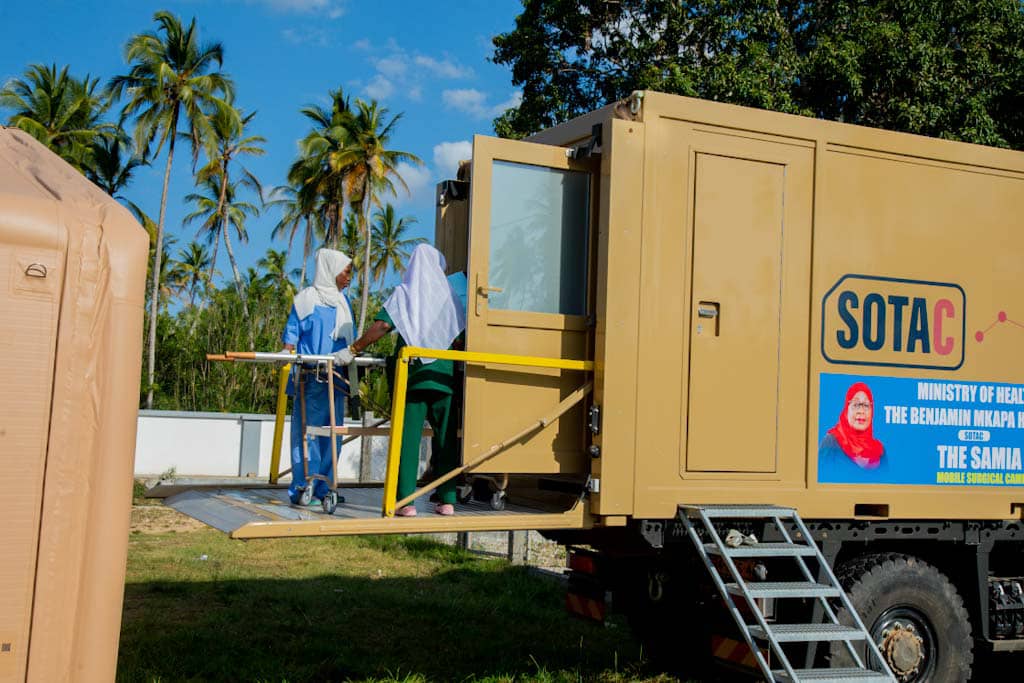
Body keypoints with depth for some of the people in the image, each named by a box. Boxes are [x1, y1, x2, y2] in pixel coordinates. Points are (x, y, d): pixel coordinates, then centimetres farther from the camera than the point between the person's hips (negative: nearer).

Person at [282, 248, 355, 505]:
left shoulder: (343, 301, 20)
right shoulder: (307, 298, 0)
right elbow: (291, 334, -3)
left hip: (337, 377, 7)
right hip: (311, 378, -7)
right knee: (307, 430, -8)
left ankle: (321, 488, 14)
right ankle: (301, 488, -5)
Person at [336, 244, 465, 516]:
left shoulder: (403, 292, 3)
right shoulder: (450, 294, 9)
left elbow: (382, 324, -9)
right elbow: (462, 333, 7)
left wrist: (353, 350, -2)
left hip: (412, 374, -2)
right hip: (444, 377, 2)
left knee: (408, 438, -1)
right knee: (446, 438, 7)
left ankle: (406, 501, -5)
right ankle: (447, 500, 8)